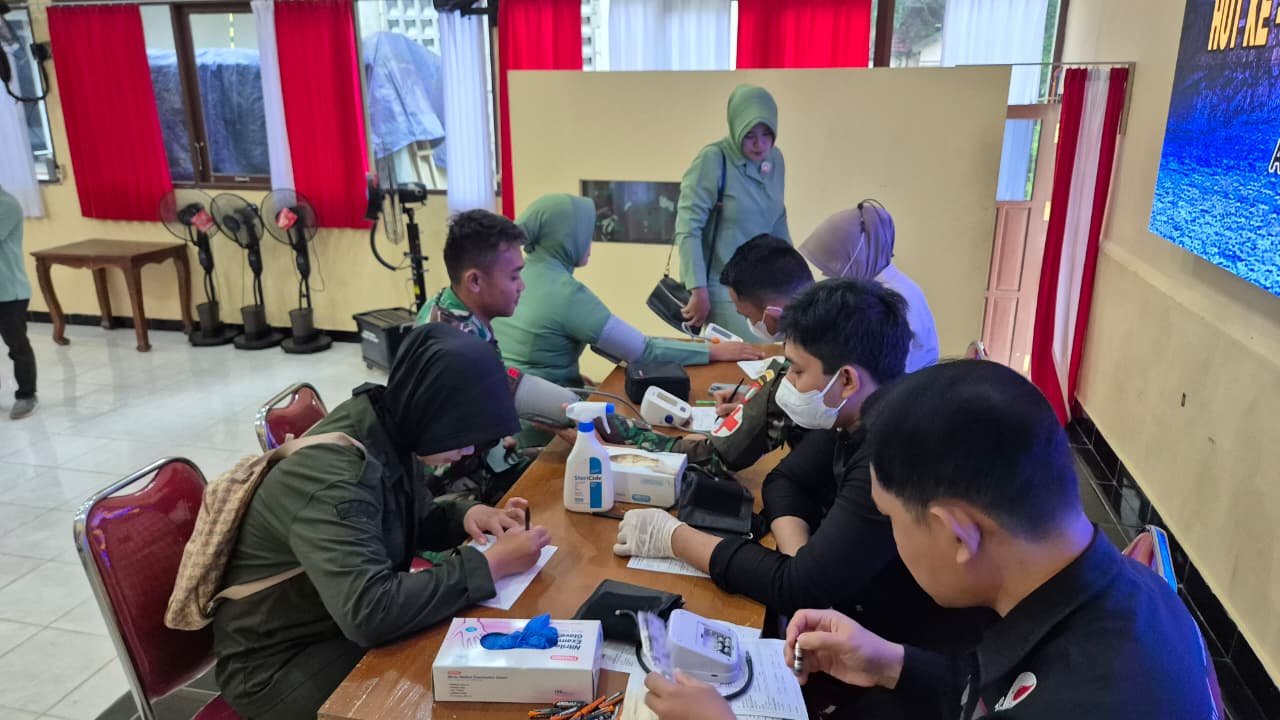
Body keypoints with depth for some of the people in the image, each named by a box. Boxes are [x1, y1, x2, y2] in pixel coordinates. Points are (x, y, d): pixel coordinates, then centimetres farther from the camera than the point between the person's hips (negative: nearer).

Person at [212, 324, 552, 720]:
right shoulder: (331, 473, -32)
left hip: (346, 624, 7)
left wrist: (466, 516, -11)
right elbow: (369, 612, -41)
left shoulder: (389, 430, -8)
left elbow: (413, 521, 10)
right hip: (282, 663, -7)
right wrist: (492, 564, -34)